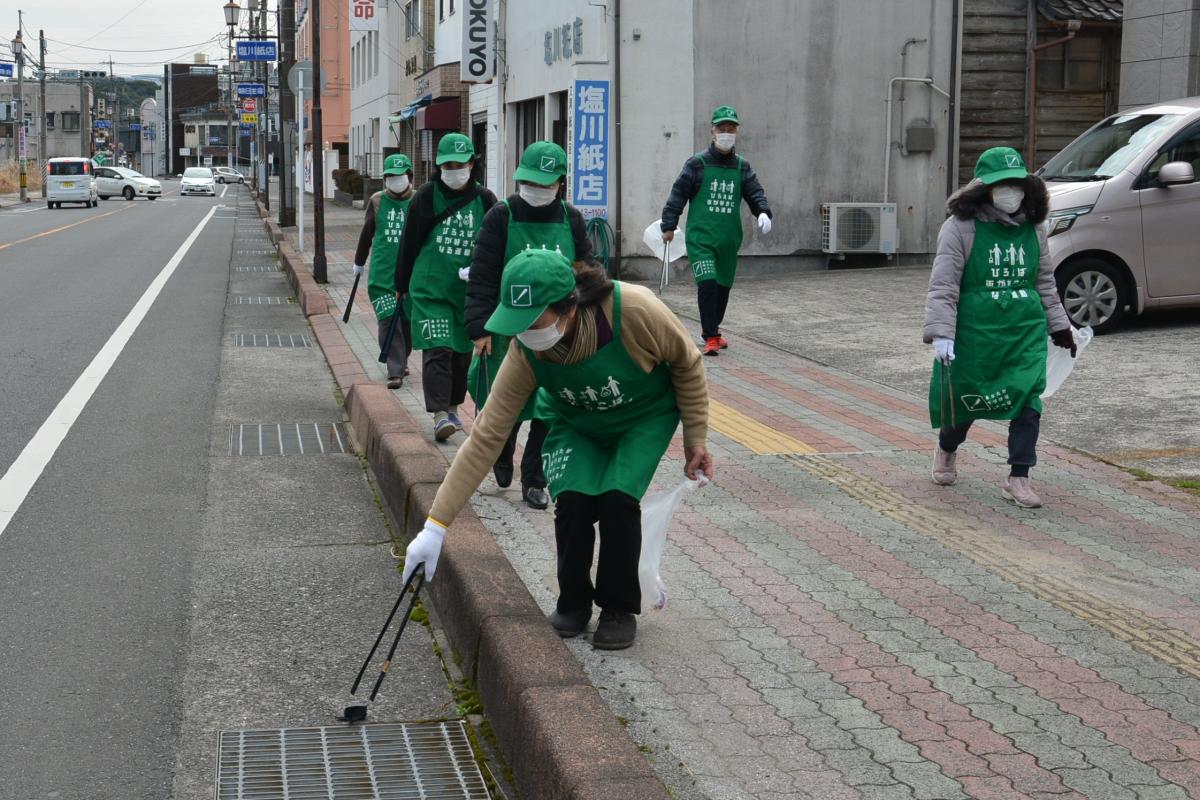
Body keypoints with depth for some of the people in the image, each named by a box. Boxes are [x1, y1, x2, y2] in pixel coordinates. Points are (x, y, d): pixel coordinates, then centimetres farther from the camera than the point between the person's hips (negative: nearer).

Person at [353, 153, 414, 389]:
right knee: (388, 321, -7)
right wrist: (359, 262, 25)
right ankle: (395, 372, -5)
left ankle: (401, 361, 32)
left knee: (408, 321, 9)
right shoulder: (377, 201, 5)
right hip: (382, 273, 1)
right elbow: (367, 233, 17)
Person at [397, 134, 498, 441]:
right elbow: (409, 243, 3)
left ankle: (453, 407, 29)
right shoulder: (426, 197, -3)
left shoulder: (484, 200, 1)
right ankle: (440, 414, -16)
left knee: (462, 352, 12)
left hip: (468, 291, 3)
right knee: (437, 350, -12)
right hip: (430, 288, -3)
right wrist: (403, 285, 8)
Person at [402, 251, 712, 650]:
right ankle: (572, 604, 6)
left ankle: (619, 609, 2)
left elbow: (686, 363, -18)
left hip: (645, 418, -1)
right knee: (573, 500, -21)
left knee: (617, 497, -22)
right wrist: (435, 526, -28)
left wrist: (695, 438, -10)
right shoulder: (525, 353, -30)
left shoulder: (634, 310, -39)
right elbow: (486, 437, -26)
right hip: (575, 425, 2)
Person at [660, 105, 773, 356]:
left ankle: (711, 329, 32)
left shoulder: (742, 167, 9)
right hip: (700, 238, -4)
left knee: (723, 286, 11)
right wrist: (669, 225, -4)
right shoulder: (697, 164, -2)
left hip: (729, 239, 4)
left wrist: (763, 213, -17)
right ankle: (711, 337, -12)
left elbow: (755, 193, 4)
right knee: (707, 283, -17)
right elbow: (678, 194, -1)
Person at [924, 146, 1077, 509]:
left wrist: (1059, 326, 18)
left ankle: (1018, 478, 2)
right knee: (965, 397, 11)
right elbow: (943, 286, -14)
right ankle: (947, 450, 44)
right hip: (975, 330, -3)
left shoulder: (1033, 229, 5)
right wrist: (941, 334, -22)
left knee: (1028, 399, -9)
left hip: (1026, 330, 3)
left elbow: (1045, 282, 17)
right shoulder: (961, 228, -10)